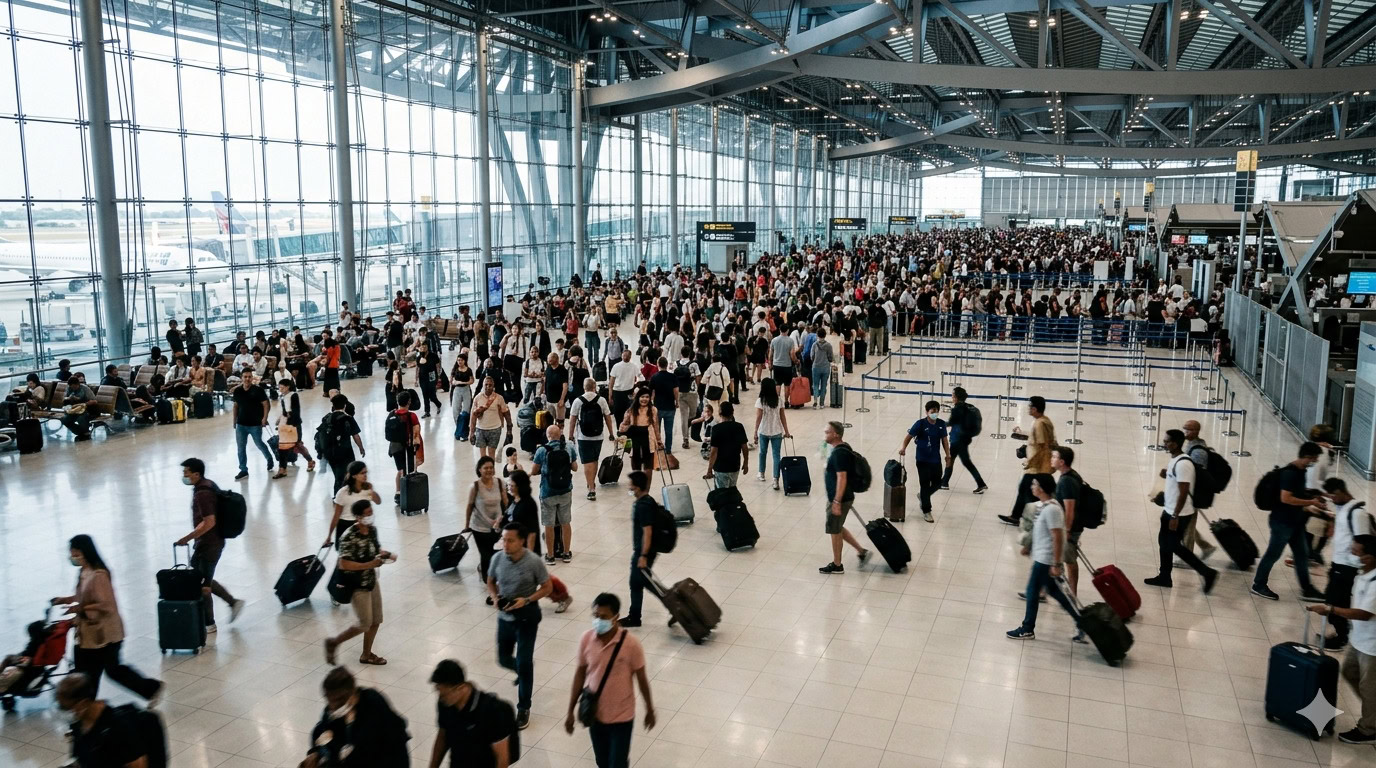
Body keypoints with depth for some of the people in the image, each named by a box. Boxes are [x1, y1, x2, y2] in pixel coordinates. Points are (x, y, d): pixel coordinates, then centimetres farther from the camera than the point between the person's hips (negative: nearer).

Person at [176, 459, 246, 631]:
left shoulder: (203, 494, -24)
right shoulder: (207, 484, 6)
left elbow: (208, 523, -27)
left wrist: (187, 538, -21)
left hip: (209, 544, -10)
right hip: (208, 542, 10)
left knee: (203, 585, 4)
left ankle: (208, 624, 19)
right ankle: (233, 602, 23)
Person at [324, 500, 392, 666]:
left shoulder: (372, 530, -1)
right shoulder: (349, 537, -25)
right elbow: (344, 564, -27)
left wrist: (386, 554, -6)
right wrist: (370, 564, -28)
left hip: (372, 581, 8)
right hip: (357, 586, -8)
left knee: (376, 621, 14)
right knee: (365, 624, -2)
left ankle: (366, 655, 32)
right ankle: (333, 642, 20)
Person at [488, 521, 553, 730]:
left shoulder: (533, 562, -21)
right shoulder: (498, 559, -11)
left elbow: (546, 588, -10)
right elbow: (491, 582, 7)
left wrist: (526, 600, -23)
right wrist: (495, 597, -13)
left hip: (527, 617, -4)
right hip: (504, 616, 4)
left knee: (524, 662, -3)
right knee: (504, 659, 17)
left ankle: (524, 708, 13)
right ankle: (523, 673, 52)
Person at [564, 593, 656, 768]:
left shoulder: (631, 644, -22)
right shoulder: (586, 638, -13)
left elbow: (641, 678, -8)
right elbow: (580, 674, 0)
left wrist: (650, 709, 3)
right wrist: (570, 710, 4)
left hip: (621, 716, -3)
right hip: (594, 714, 4)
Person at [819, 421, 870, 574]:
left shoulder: (839, 453, -23)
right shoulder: (843, 448, 7)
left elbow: (842, 478, -26)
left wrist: (837, 502, -25)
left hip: (840, 498, -10)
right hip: (845, 497, 10)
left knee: (834, 530, 5)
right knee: (837, 528, 21)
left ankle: (837, 565, 18)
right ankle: (861, 551, 27)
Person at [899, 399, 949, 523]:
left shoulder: (941, 424, -1)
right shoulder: (920, 424, -14)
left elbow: (944, 440, 6)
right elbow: (909, 436, -12)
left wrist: (948, 456, 4)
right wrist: (903, 448, -28)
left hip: (936, 459, 5)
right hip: (922, 459, -5)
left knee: (937, 483, 13)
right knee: (925, 484, 0)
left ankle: (922, 496, 43)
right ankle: (926, 512, 11)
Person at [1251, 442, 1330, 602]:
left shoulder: (1300, 471, 7)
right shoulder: (1290, 473, -22)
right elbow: (1285, 498, -27)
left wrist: (1308, 507, 10)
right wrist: (1310, 502, -20)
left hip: (1295, 521, 9)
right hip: (1282, 522, -9)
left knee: (1302, 555, 14)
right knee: (1273, 554, 2)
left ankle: (1307, 590, 23)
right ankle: (1258, 585, 16)